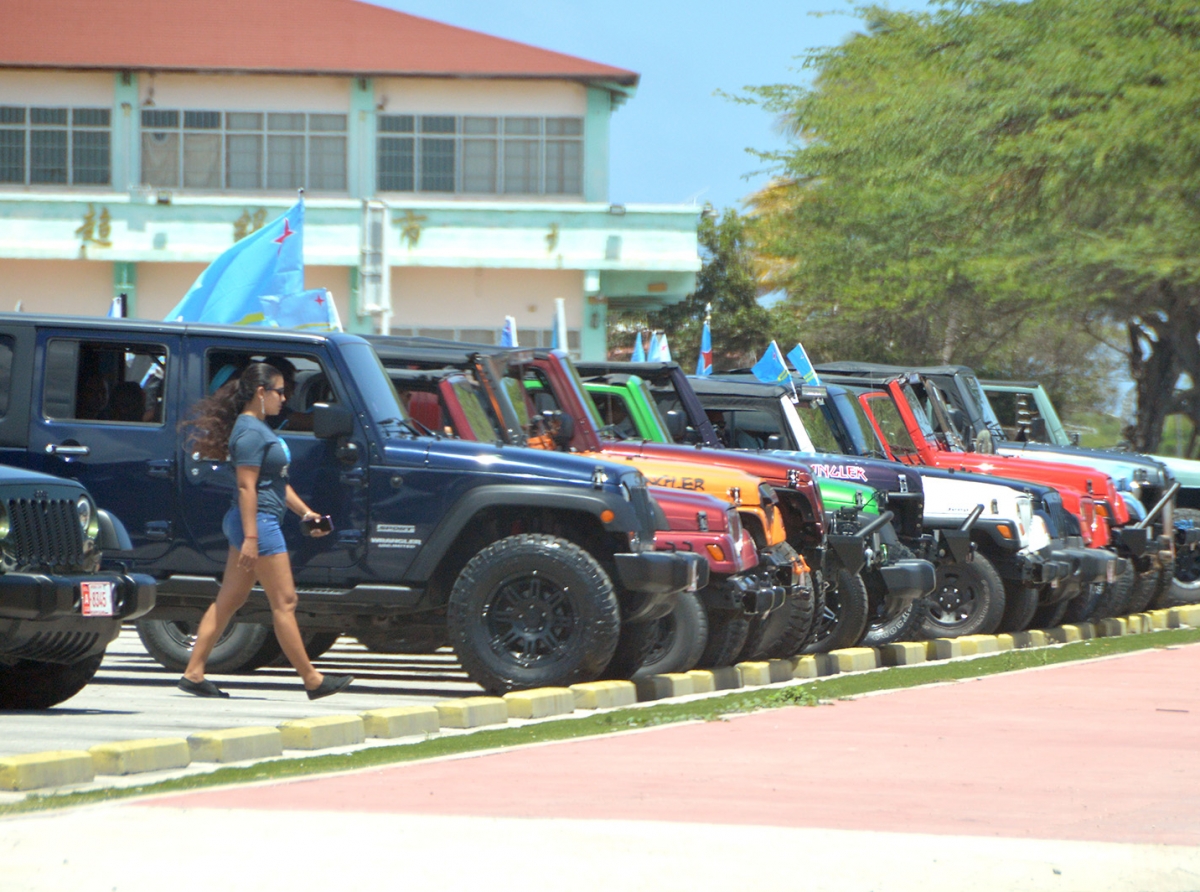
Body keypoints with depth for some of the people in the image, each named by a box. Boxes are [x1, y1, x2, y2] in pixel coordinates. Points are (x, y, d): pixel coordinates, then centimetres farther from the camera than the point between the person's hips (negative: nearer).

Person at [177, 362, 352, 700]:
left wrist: (304, 511, 20)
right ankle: (313, 681, -2)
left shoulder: (260, 429, 17)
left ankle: (193, 673, 9)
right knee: (284, 602, -6)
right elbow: (247, 486, -20)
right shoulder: (250, 431, -15)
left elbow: (277, 481, 25)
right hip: (257, 521, -11)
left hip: (259, 523, 11)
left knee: (228, 601, 10)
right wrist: (251, 537, -24)